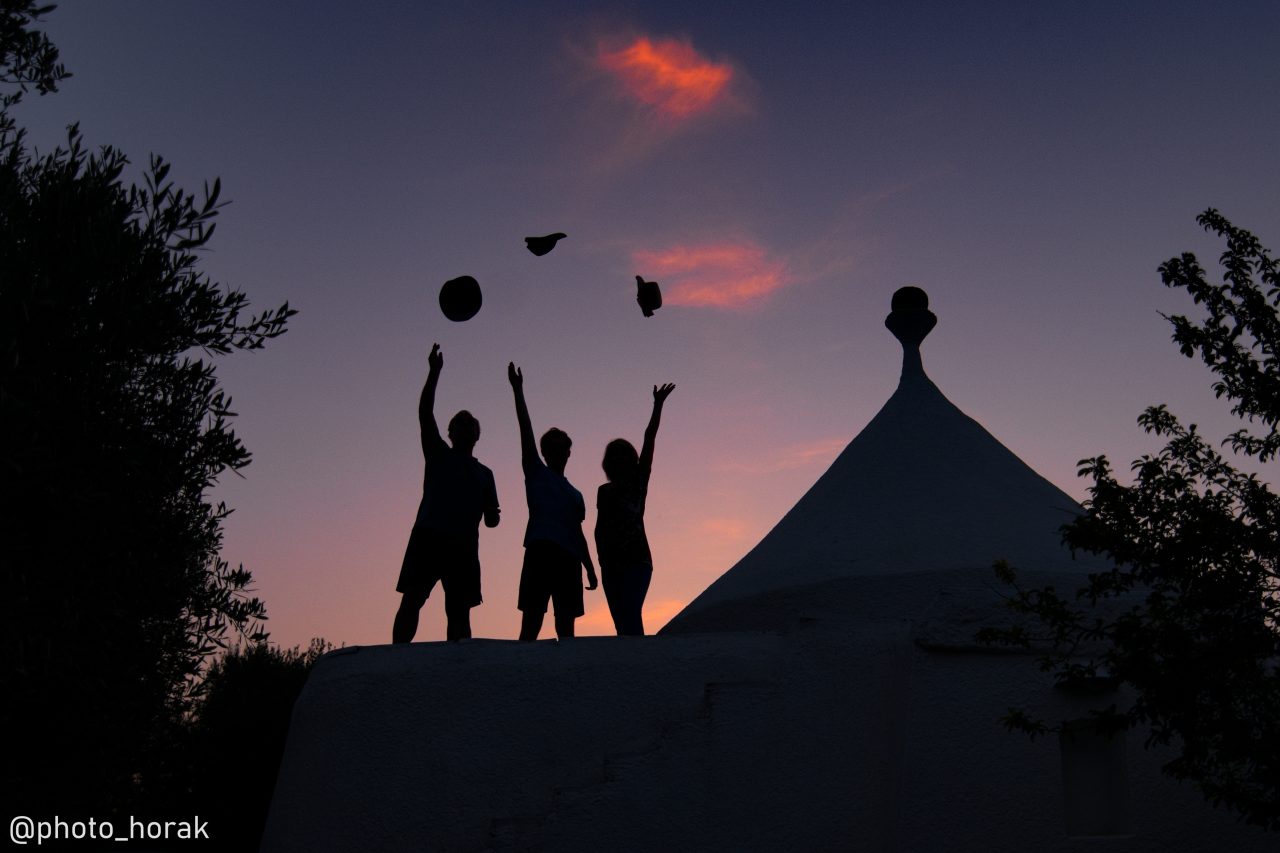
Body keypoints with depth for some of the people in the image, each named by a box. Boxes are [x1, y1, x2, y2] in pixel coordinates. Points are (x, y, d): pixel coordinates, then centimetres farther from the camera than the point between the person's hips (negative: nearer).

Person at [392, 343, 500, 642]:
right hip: (428, 538, -3)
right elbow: (424, 413, 4)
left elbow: (491, 520, 20)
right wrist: (434, 371, -4)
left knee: (459, 612, 0)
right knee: (411, 601, -12)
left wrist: (491, 513, -5)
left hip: (464, 546, 3)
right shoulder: (438, 455, 16)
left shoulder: (484, 474, 23)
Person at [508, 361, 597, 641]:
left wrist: (590, 569, 21)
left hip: (569, 558, 5)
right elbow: (526, 431, 8)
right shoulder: (536, 473, 15)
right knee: (531, 621, -12)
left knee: (566, 626, 4)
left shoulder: (575, 494, 27)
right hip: (540, 551, -5)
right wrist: (518, 390, 1)